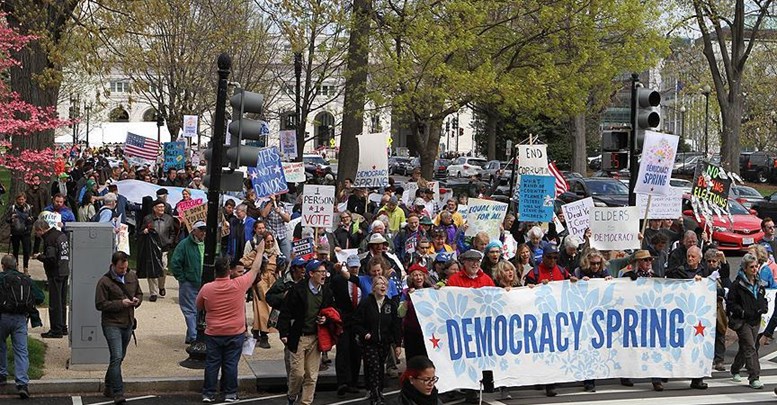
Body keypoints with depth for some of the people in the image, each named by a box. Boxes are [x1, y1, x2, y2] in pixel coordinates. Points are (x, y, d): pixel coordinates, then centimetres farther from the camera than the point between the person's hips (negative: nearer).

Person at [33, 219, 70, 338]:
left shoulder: (49, 239, -17)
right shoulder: (61, 234, 11)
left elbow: (51, 258, -25)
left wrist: (39, 256, -7)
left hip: (55, 274, -9)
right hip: (65, 272, 9)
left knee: (54, 303, -3)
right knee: (62, 302, 16)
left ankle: (56, 330, 0)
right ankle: (63, 327, 24)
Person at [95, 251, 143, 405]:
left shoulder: (132, 276, 7)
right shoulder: (104, 281, -12)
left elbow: (139, 293, 20)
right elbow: (100, 304, -13)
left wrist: (137, 300, -3)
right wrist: (121, 303, -19)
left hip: (128, 324, 7)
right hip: (112, 324, -7)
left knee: (120, 357, 16)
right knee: (116, 357, -14)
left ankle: (109, 388, 31)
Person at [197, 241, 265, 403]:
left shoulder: (206, 288, -12)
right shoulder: (239, 285, -14)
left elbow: (199, 306, 6)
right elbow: (255, 270, 1)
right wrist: (260, 252, 14)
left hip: (213, 333, 1)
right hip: (235, 333, 0)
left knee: (211, 363, 9)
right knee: (230, 364, 7)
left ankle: (208, 394, 13)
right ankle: (230, 393, 14)